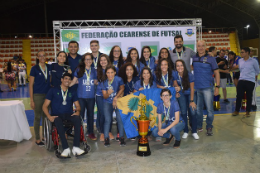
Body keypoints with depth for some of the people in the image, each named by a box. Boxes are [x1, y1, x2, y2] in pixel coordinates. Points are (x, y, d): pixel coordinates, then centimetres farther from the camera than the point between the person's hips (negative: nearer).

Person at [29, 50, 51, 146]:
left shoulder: (49, 67, 6)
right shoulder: (34, 68, -5)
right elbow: (31, 85, -5)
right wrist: (31, 100, -10)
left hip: (47, 95, 4)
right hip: (38, 95, -4)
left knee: (46, 116, 13)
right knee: (37, 117, 4)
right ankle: (37, 139, 15)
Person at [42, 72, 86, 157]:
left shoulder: (72, 92, 19)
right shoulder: (53, 90, 10)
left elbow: (77, 106, 18)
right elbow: (45, 106, 5)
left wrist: (77, 111, -7)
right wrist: (49, 116, -13)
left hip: (69, 115, 2)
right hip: (56, 115, -2)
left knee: (77, 119, -33)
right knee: (58, 121, -39)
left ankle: (76, 147, -36)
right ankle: (66, 148, -40)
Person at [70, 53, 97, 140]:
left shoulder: (94, 70, 9)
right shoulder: (79, 70, 1)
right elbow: (74, 81, 4)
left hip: (91, 97, 2)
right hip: (81, 96, -2)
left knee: (90, 114, 10)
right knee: (80, 114, 5)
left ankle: (91, 132, 21)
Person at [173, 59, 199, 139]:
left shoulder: (189, 75, -23)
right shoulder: (175, 74, -17)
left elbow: (192, 89, -16)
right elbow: (176, 84, -1)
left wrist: (192, 101, -17)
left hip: (190, 93, -2)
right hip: (181, 94, 2)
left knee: (193, 111, -12)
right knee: (183, 112, -5)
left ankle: (194, 132, 1)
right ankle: (186, 131, 7)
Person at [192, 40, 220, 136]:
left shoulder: (210, 59, -1)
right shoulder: (193, 58, 7)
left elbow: (216, 73, 0)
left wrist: (217, 87, -7)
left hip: (207, 87, -3)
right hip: (196, 87, 3)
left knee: (209, 109, -1)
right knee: (198, 108, 11)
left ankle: (209, 127, 14)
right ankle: (198, 126, 24)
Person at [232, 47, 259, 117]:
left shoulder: (253, 61, -5)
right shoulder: (240, 61, 6)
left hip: (250, 81, -3)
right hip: (241, 80, 3)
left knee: (249, 97, 7)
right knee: (239, 96, 4)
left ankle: (248, 111, 20)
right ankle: (237, 111, 16)